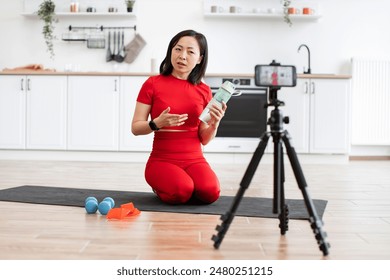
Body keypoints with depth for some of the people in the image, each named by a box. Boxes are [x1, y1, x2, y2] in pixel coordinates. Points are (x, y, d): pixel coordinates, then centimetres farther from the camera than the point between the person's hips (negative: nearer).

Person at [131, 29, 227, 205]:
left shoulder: (204, 90, 4)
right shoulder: (152, 84, -4)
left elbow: (204, 139, 5)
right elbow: (136, 128, -4)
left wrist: (214, 124, -15)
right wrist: (157, 123, -23)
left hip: (194, 160, 2)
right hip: (162, 160, -2)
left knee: (210, 192, -28)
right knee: (181, 192, -32)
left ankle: (188, 184, 7)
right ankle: (160, 186, 4)